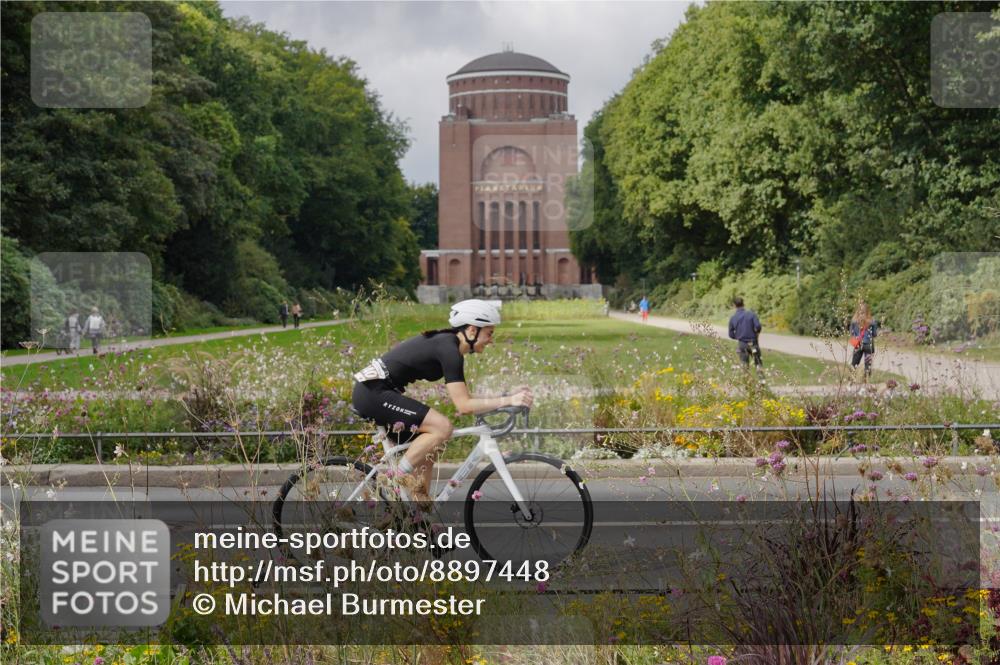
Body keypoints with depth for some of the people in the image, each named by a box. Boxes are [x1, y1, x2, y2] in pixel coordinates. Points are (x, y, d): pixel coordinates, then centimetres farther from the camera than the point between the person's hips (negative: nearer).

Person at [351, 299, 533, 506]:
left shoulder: (446, 343, 13)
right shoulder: (449, 350, -16)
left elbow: (463, 399, 16)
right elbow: (463, 405, -21)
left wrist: (508, 399, 10)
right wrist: (508, 400, -23)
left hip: (370, 392, 10)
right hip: (373, 393, -10)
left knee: (427, 449, 11)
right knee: (442, 427, -18)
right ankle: (398, 477, -9)